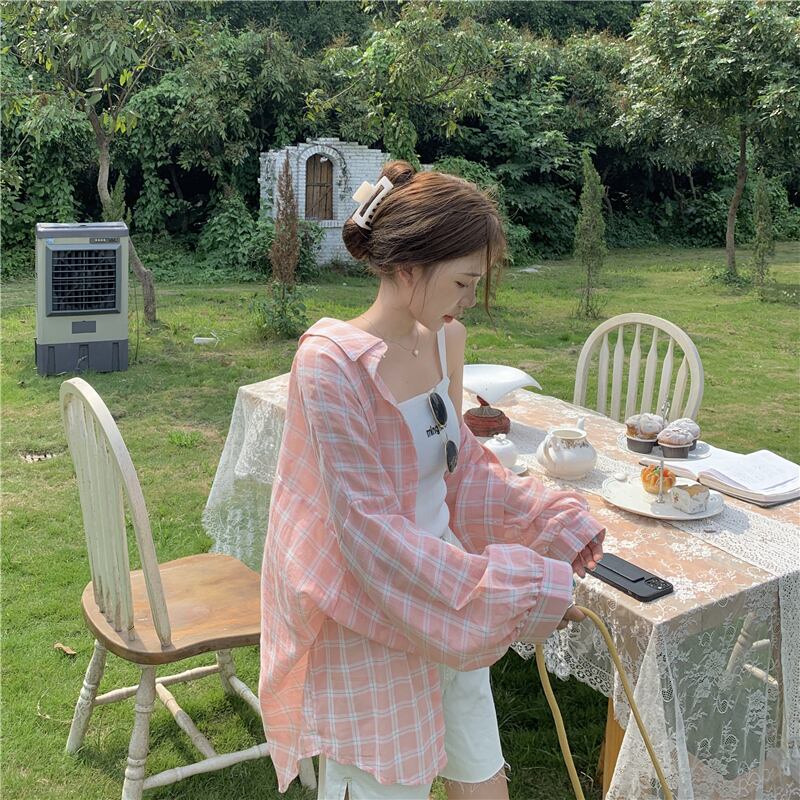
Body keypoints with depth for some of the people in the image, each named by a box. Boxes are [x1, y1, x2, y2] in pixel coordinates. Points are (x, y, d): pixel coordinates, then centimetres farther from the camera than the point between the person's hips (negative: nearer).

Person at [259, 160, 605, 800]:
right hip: (367, 622, -7)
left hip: (445, 603, 7)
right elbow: (369, 529, -25)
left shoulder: (446, 339, -2)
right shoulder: (332, 364, -25)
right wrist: (517, 591, -24)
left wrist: (556, 522, 2)